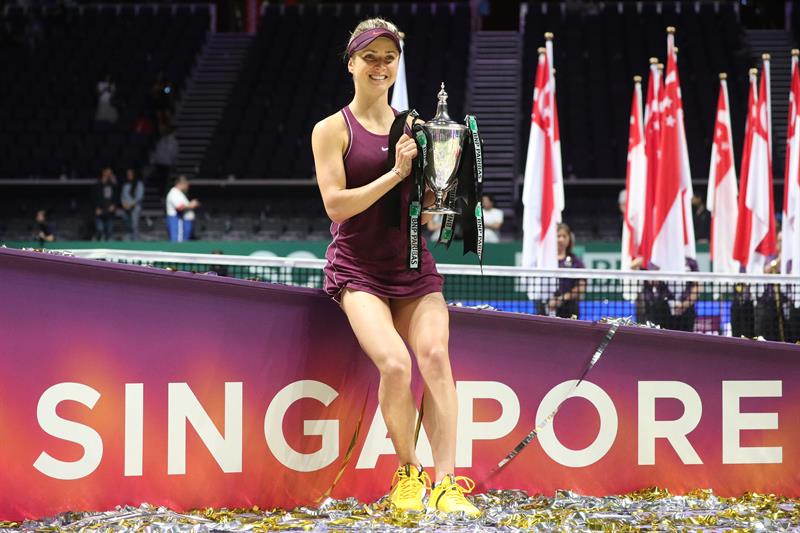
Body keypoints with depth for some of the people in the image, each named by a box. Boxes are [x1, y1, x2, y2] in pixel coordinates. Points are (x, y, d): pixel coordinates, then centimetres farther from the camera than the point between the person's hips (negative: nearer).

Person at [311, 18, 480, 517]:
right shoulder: (332, 129, 1)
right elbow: (336, 204, -8)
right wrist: (395, 173, -15)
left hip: (413, 265, 4)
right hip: (358, 268, -3)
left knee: (435, 355, -19)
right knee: (394, 363, -24)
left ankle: (445, 483, -20)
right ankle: (408, 473, -3)